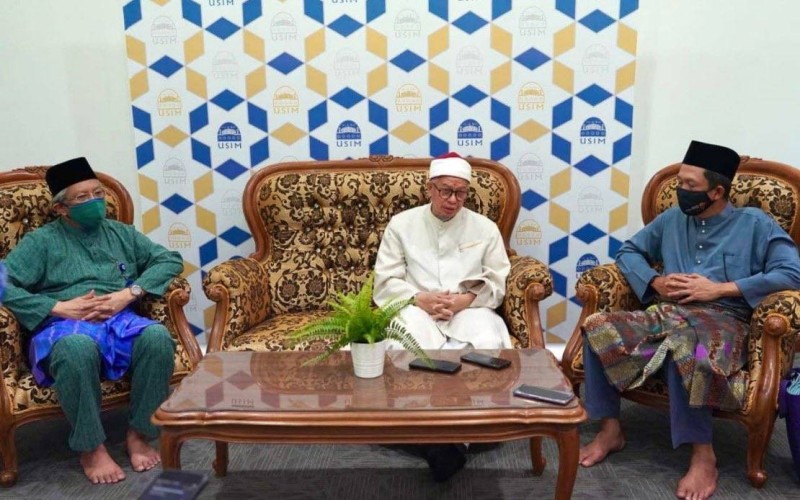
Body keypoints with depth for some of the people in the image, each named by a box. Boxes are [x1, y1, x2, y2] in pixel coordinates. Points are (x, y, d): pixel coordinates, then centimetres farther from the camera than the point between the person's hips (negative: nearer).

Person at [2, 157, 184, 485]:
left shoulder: (120, 233, 21)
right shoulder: (41, 241, 12)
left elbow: (170, 259, 11)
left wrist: (129, 293, -5)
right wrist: (59, 307, -13)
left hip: (121, 322, 3)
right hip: (65, 328, -2)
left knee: (158, 336, -33)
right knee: (77, 348, -40)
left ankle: (139, 434, -15)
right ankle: (91, 447, -20)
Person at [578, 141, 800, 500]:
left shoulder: (754, 223, 5)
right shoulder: (672, 219, 18)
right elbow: (628, 251, 22)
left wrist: (720, 289, -12)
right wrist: (655, 282, 1)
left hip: (722, 320, -4)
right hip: (666, 315, 5)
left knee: (682, 347, -41)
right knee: (598, 328, -22)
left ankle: (703, 455, -25)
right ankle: (610, 429, -11)